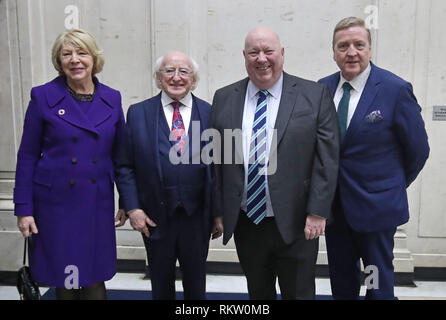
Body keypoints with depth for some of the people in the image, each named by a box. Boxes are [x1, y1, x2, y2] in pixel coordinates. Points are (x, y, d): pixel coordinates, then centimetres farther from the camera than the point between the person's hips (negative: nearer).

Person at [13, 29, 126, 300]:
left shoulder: (112, 99, 3)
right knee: (64, 280, 10)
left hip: (97, 203, 2)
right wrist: (24, 208, -5)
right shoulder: (43, 97, -4)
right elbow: (27, 156, -1)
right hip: (55, 203, -1)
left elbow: (119, 154, 8)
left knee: (94, 280, 9)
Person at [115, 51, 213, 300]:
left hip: (197, 216, 0)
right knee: (161, 284, 19)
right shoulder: (138, 113, -1)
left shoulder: (210, 113, -1)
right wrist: (132, 207, -7)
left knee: (196, 284, 19)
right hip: (155, 218, 0)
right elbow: (125, 166, 0)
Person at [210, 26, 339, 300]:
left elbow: (327, 159, -6)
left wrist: (317, 212, -10)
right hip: (245, 224, 3)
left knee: (299, 293, 13)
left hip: (296, 225, -2)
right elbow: (216, 161, 5)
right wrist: (218, 212, 3)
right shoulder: (224, 99, 4)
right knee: (258, 293, 19)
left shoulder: (315, 96, -4)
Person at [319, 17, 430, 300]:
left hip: (376, 205, -4)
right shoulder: (323, 88, 1)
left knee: (379, 285, 14)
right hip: (334, 203, 4)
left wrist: (396, 186, 5)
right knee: (341, 282, 19)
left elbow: (418, 149, -4)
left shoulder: (396, 90, -12)